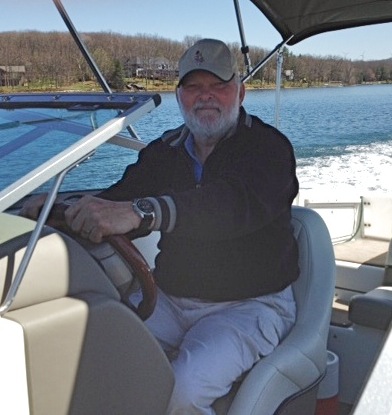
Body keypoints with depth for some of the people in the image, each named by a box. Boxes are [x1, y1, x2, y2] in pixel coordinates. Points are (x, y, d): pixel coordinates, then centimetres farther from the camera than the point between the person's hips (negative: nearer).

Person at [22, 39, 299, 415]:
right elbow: (117, 198, 2)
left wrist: (141, 211, -47)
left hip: (249, 305, -4)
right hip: (171, 298, 5)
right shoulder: (164, 151, 10)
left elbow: (239, 203, -31)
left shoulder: (267, 146, -9)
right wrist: (64, 209, -21)